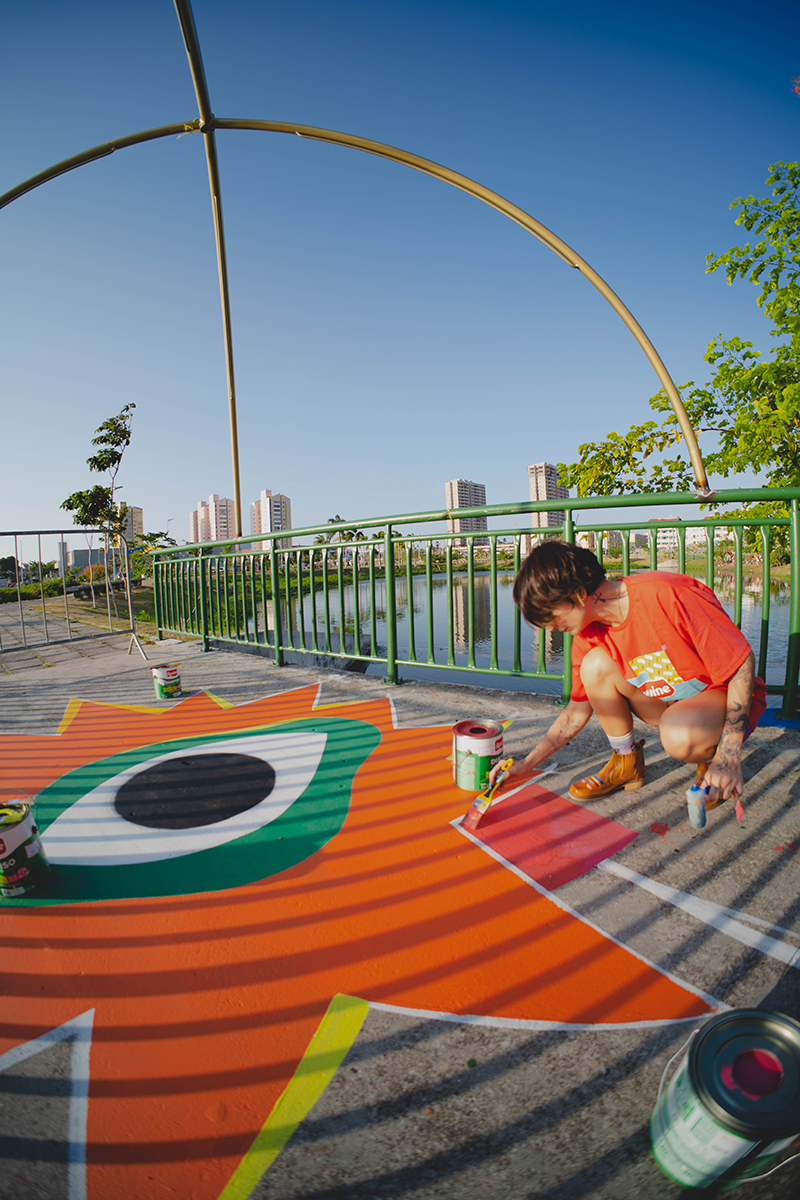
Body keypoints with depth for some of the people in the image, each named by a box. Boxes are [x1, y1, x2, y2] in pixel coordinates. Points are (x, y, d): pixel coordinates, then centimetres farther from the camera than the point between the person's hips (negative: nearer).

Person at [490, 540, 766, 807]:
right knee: (595, 664, -18)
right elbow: (577, 711, 0)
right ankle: (626, 763, 2)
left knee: (678, 737, -37)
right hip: (668, 702, 5)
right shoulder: (589, 636, -9)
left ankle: (711, 759, 1)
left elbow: (742, 663, -23)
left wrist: (729, 755, -26)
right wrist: (528, 764, -5)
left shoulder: (666, 594, -30)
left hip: (727, 695, -5)